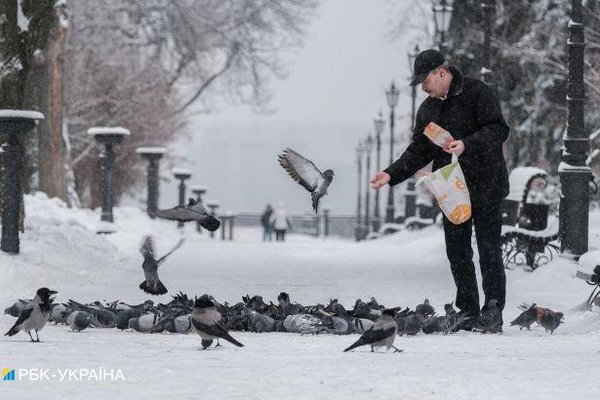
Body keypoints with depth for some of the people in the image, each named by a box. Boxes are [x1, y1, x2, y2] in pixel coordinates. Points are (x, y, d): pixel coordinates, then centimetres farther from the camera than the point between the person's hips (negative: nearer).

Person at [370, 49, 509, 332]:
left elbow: (498, 129, -14)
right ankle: (468, 314, 13)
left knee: (489, 251, -5)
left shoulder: (477, 93, -6)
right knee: (457, 252, 7)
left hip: (485, 185, -7)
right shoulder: (427, 109, 15)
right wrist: (391, 174, 2)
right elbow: (419, 151, 14)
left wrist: (467, 145, -28)